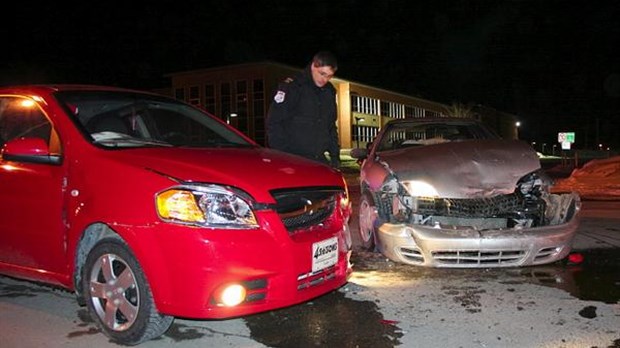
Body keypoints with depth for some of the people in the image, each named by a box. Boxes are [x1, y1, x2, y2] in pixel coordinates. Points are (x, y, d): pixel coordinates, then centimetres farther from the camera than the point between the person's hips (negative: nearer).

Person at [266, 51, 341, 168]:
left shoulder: (329, 92, 14)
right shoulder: (292, 87, -6)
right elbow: (274, 122, -11)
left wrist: (335, 155, 14)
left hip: (319, 159, 6)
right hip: (293, 160, -6)